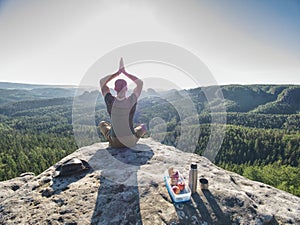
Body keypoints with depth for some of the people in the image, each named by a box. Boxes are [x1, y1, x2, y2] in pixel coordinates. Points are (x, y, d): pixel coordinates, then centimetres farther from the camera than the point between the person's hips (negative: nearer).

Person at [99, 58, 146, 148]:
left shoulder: (110, 101, -19)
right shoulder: (131, 101, -22)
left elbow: (102, 82, -2)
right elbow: (140, 83, -7)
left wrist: (118, 72, -9)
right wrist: (124, 72, -11)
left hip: (113, 142, 1)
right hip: (130, 142, -1)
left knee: (102, 123, 31)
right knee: (143, 126, 31)